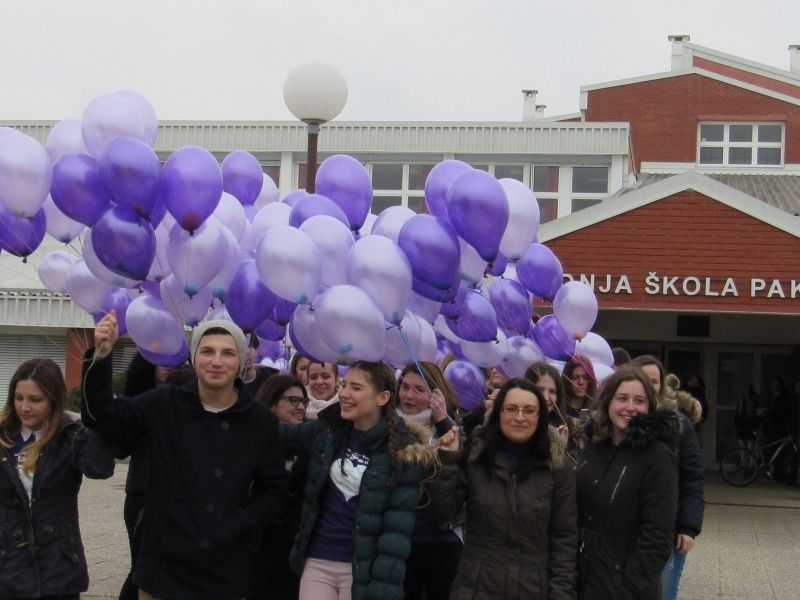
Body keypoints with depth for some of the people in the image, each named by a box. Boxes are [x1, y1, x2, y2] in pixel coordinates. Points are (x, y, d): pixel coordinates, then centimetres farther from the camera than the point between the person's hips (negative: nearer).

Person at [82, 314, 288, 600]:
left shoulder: (261, 422, 0)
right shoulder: (164, 404, -1)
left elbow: (274, 491, 6)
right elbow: (102, 416, -8)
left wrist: (238, 526, -9)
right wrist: (100, 356, -22)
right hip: (162, 569, 0)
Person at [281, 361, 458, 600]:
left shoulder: (404, 450, -10)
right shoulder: (327, 430, 1)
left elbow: (397, 530, -12)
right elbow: (282, 434, 22)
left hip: (364, 569, -3)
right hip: (317, 561, 3)